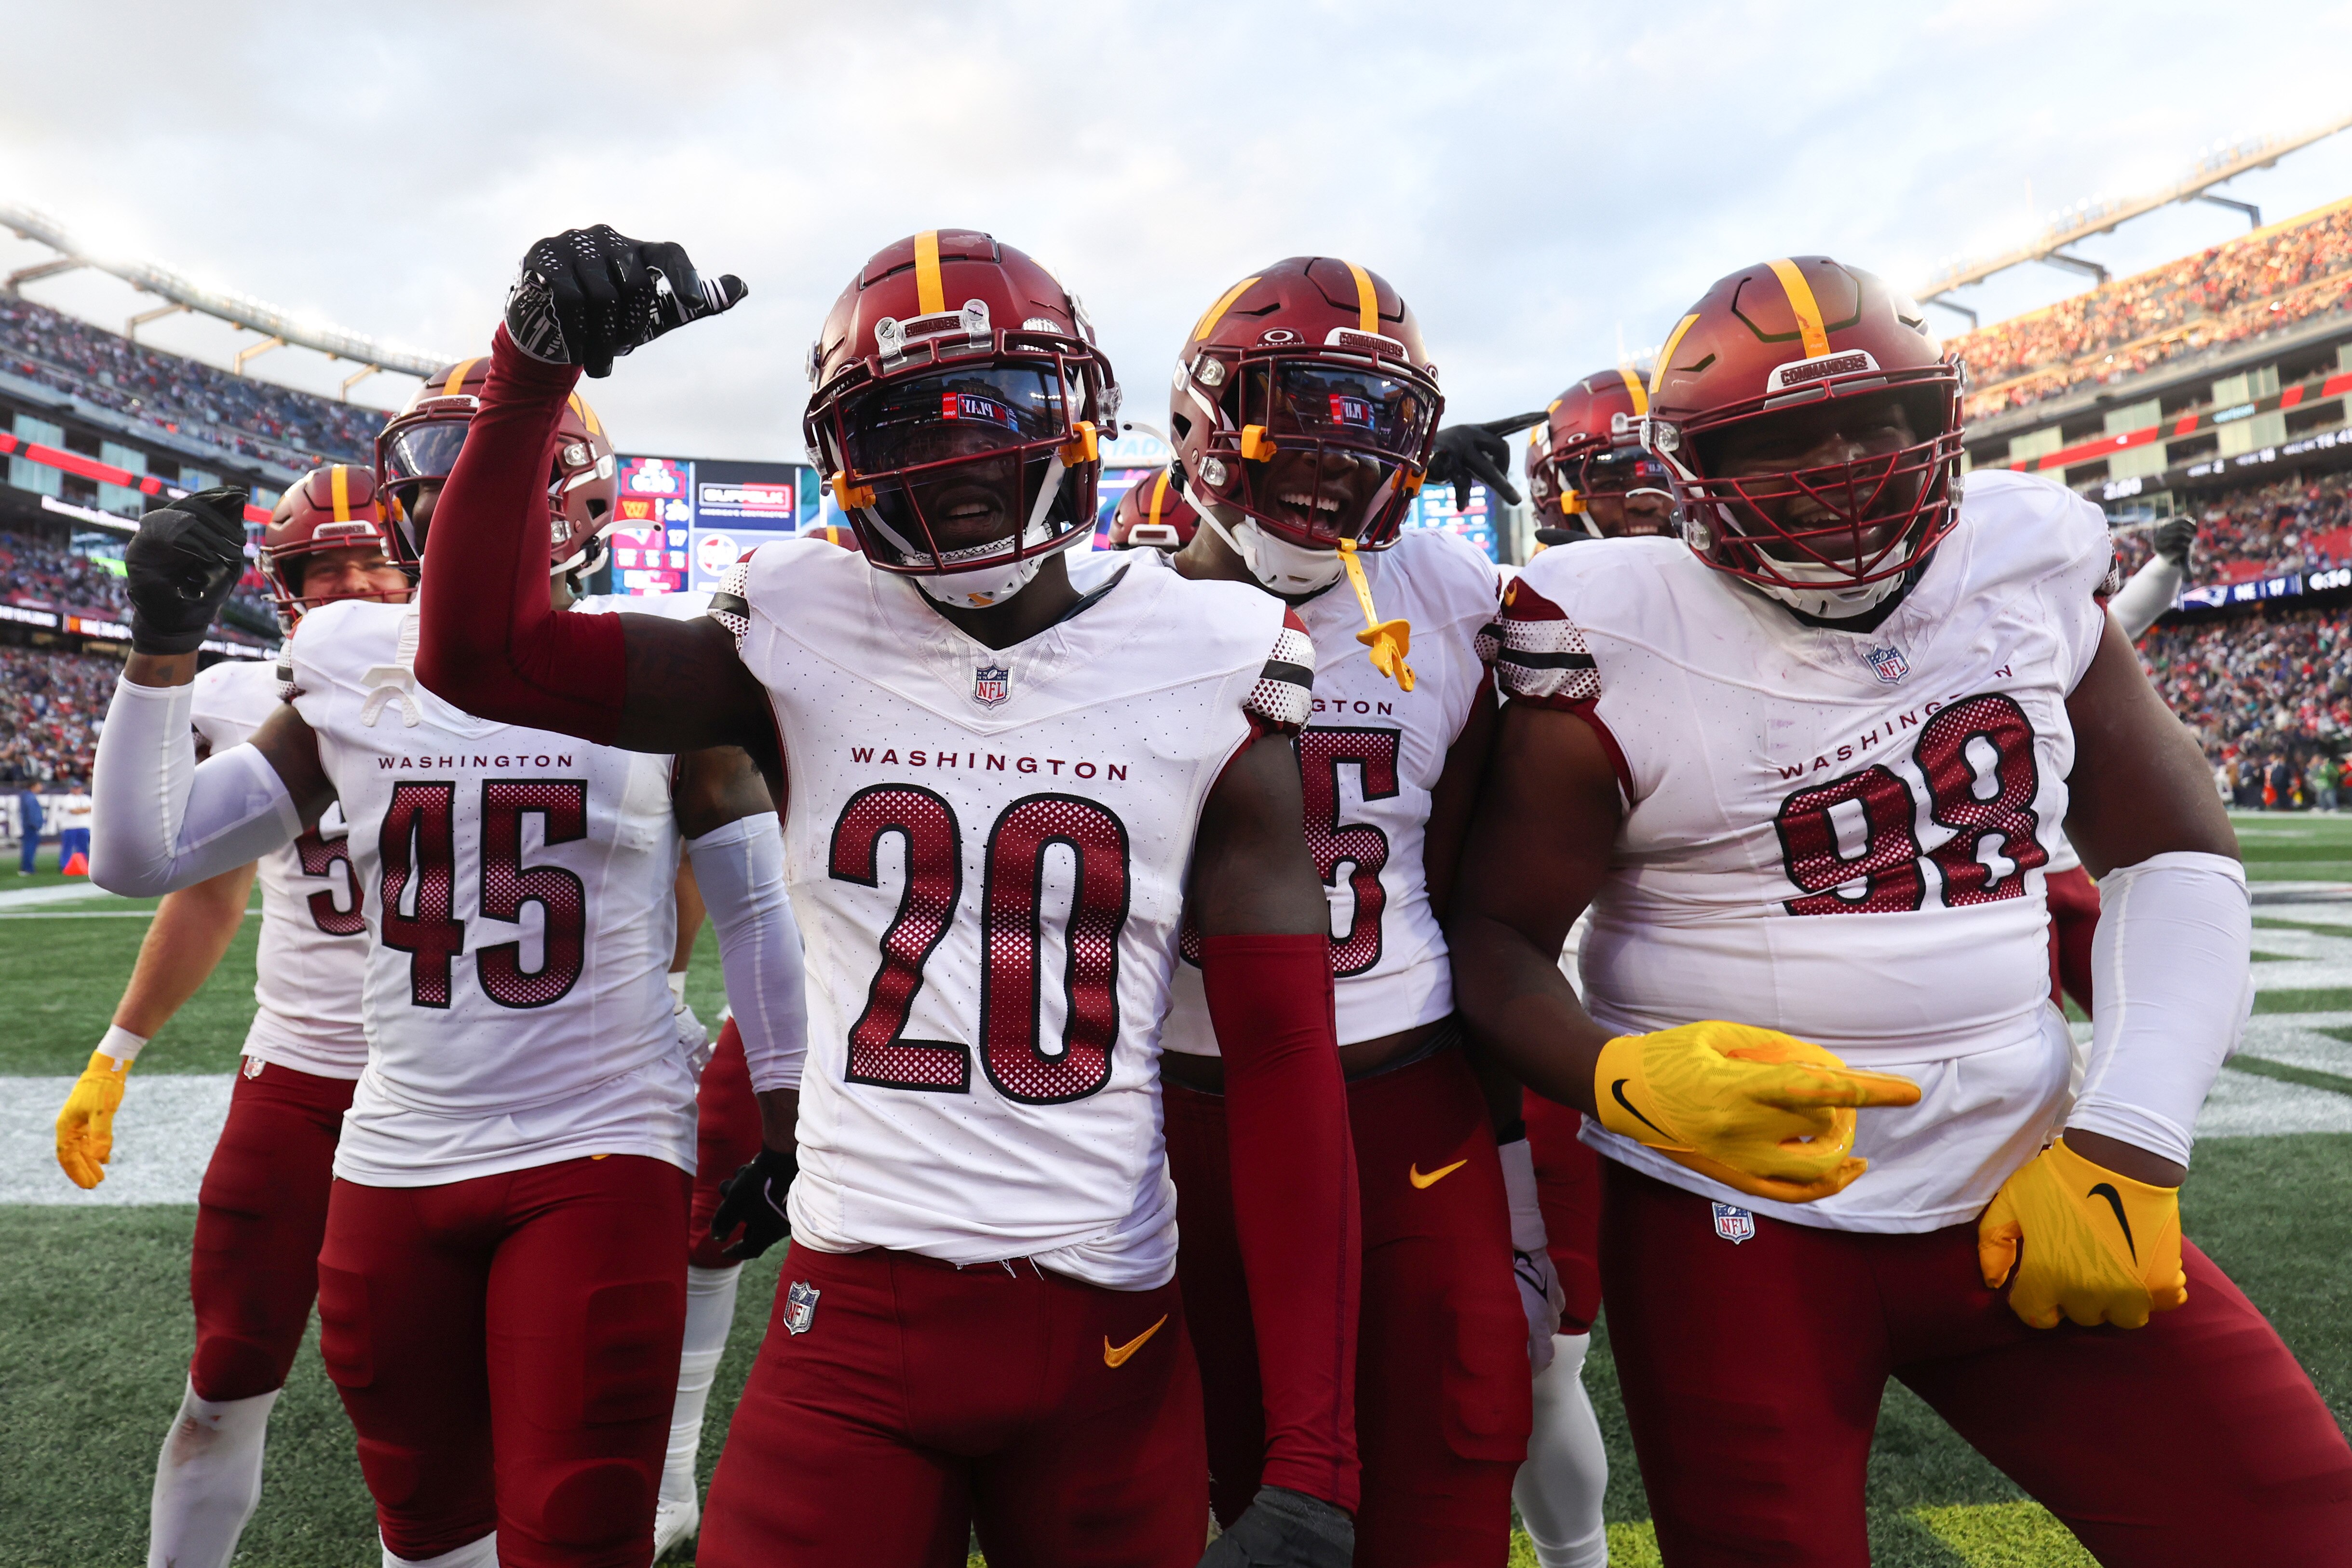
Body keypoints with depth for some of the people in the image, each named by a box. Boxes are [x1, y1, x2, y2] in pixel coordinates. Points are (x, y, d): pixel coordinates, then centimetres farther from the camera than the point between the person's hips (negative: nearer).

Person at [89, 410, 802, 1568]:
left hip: (599, 1158, -4)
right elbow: (141, 856, 9)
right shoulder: (356, 676, 5)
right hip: (394, 1160, 5)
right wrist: (164, 644, -1)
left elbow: (751, 907, 0)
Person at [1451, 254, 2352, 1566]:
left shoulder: (2028, 577, 3)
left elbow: (2178, 858, 7)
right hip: (1741, 1224, -4)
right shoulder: (1620, 662, -11)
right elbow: (1496, 937, -9)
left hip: (2024, 1197, 4)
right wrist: (1622, 1080, -30)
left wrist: (2126, 1144, -4)